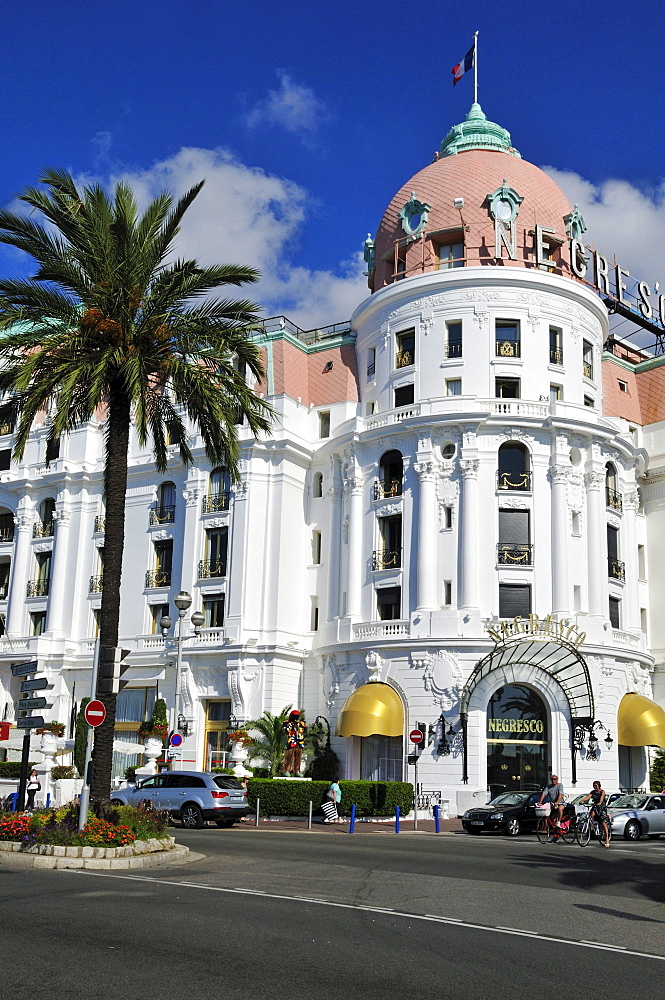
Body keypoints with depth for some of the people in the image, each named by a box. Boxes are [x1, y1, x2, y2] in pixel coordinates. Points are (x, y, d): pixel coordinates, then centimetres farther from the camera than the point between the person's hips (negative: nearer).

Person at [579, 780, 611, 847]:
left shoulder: (602, 791, -5)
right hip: (595, 807, 4)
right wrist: (582, 800, -26)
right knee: (592, 813, -32)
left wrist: (600, 802, -45)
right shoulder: (593, 792, 9)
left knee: (604, 824, -10)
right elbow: (587, 797, -6)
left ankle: (607, 840, -8)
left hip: (602, 807, -4)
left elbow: (601, 797, -24)